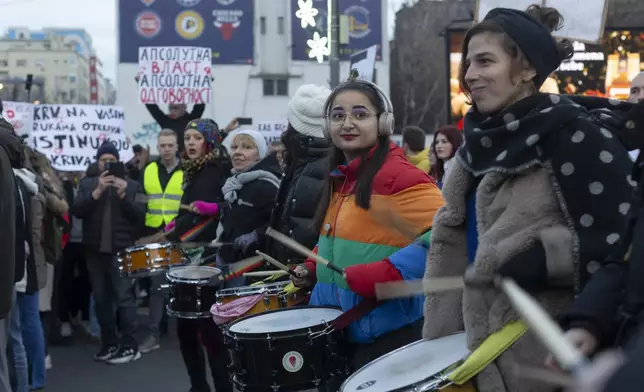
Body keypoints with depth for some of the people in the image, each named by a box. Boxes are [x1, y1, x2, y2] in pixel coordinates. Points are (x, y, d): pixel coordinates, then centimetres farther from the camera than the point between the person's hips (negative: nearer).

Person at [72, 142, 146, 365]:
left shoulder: (132, 185, 5)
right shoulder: (87, 184, 9)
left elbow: (139, 215, -4)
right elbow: (77, 211, -4)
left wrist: (123, 195, -15)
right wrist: (98, 191, -14)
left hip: (122, 250, -3)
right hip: (95, 250, 3)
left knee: (124, 297, -6)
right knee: (101, 299, 8)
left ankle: (130, 346, -2)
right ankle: (109, 343, 17)